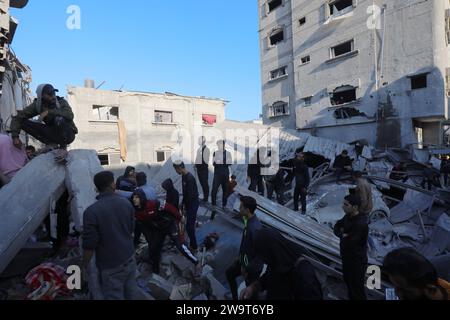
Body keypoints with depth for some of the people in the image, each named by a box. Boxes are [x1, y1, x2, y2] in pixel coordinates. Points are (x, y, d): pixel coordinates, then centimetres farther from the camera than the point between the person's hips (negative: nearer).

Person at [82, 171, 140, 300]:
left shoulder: (91, 212, -22)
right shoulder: (126, 203, -6)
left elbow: (89, 245, -17)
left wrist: (84, 267, 0)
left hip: (110, 265, -5)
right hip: (129, 258, 5)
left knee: (114, 296, 11)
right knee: (131, 291, 21)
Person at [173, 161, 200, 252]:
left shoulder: (189, 178, -24)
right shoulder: (184, 176, 6)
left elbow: (190, 195, -24)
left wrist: (185, 204, -12)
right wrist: (183, 203, 9)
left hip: (193, 203, -9)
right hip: (189, 203, 9)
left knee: (189, 226, -4)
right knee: (190, 225, 17)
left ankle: (194, 247, 10)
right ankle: (192, 244, 31)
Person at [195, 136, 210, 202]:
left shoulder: (206, 149, -9)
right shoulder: (199, 149, 13)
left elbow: (206, 159, -11)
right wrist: (196, 165, 12)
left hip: (204, 168, -7)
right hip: (199, 167, 7)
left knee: (205, 183, -1)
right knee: (202, 183, 13)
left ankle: (206, 197, 8)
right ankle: (204, 196, 23)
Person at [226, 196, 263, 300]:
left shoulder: (255, 228, -36)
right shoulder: (248, 220, -8)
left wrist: (247, 269, -21)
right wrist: (240, 257, 14)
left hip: (252, 266, -9)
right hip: (244, 260, 9)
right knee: (229, 273, 28)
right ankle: (234, 297, 49)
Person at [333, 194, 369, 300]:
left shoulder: (360, 224, -31)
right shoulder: (348, 216, -4)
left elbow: (348, 243, -31)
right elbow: (337, 227, 3)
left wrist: (342, 235, -13)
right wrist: (342, 235, -15)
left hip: (357, 260, -8)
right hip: (346, 257, 9)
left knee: (357, 286, 10)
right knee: (348, 280, 26)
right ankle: (351, 297, 47)